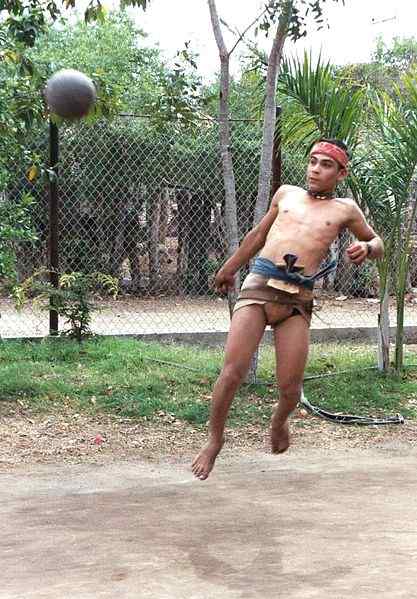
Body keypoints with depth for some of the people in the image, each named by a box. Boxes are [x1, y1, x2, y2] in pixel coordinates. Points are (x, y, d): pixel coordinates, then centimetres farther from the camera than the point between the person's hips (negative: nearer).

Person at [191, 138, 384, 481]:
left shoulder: (345, 209, 14)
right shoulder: (286, 193, 19)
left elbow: (378, 245, 25)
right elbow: (259, 235, 31)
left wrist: (366, 248, 0)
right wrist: (229, 269, 38)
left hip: (299, 300, -1)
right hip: (259, 286, 1)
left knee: (290, 388, -4)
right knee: (232, 373, -10)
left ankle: (279, 421, 31)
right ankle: (215, 440, 11)